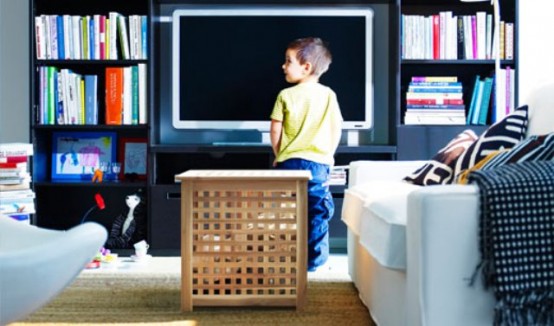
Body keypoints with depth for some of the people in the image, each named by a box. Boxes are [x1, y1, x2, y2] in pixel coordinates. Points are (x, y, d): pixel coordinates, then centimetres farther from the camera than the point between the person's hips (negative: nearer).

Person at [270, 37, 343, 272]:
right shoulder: (328, 95, 1)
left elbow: (275, 131, -2)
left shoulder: (286, 95, -3)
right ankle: (314, 261, 9)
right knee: (317, 213, 7)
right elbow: (336, 130, 2)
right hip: (319, 163, 1)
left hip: (289, 162, -1)